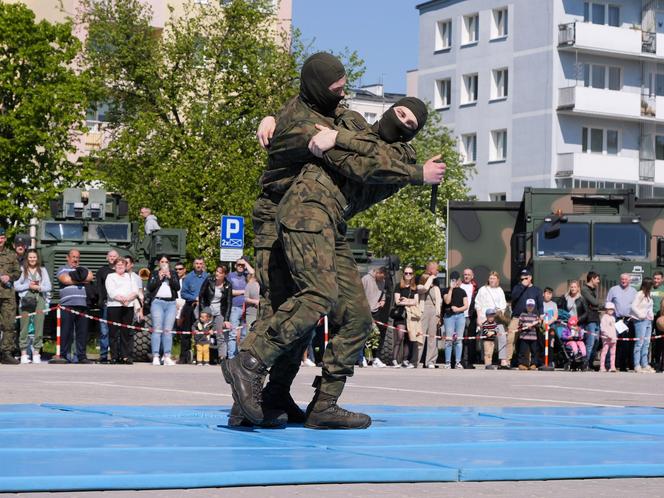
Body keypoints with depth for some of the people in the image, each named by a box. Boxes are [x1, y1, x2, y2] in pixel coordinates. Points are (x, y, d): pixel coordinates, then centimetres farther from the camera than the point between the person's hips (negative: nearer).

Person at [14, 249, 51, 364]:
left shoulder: (42, 270, 15)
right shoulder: (22, 270, 9)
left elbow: (48, 286, 8)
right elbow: (16, 286, 1)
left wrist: (38, 287, -10)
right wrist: (28, 286, -10)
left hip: (40, 298, 1)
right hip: (26, 298, -1)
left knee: (39, 326, -4)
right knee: (24, 326, -3)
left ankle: (36, 353, 1)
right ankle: (24, 353, 1)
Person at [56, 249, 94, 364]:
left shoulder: (83, 269, 23)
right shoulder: (63, 269, 10)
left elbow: (90, 277, 3)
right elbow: (65, 279, -10)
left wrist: (76, 277, -6)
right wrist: (82, 280, 1)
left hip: (82, 305, 4)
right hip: (67, 305, -4)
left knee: (82, 332, 3)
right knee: (66, 332, -4)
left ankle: (81, 356, 7)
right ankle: (65, 356, 0)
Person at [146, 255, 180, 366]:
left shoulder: (173, 274, 17)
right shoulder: (154, 274, 13)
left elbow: (177, 287, 5)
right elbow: (149, 288, 3)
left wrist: (170, 278, -6)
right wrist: (159, 278, -6)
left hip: (171, 303, 2)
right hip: (157, 302, -2)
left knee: (168, 330, -3)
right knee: (157, 329, -9)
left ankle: (167, 357, -3)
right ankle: (155, 357, -12)